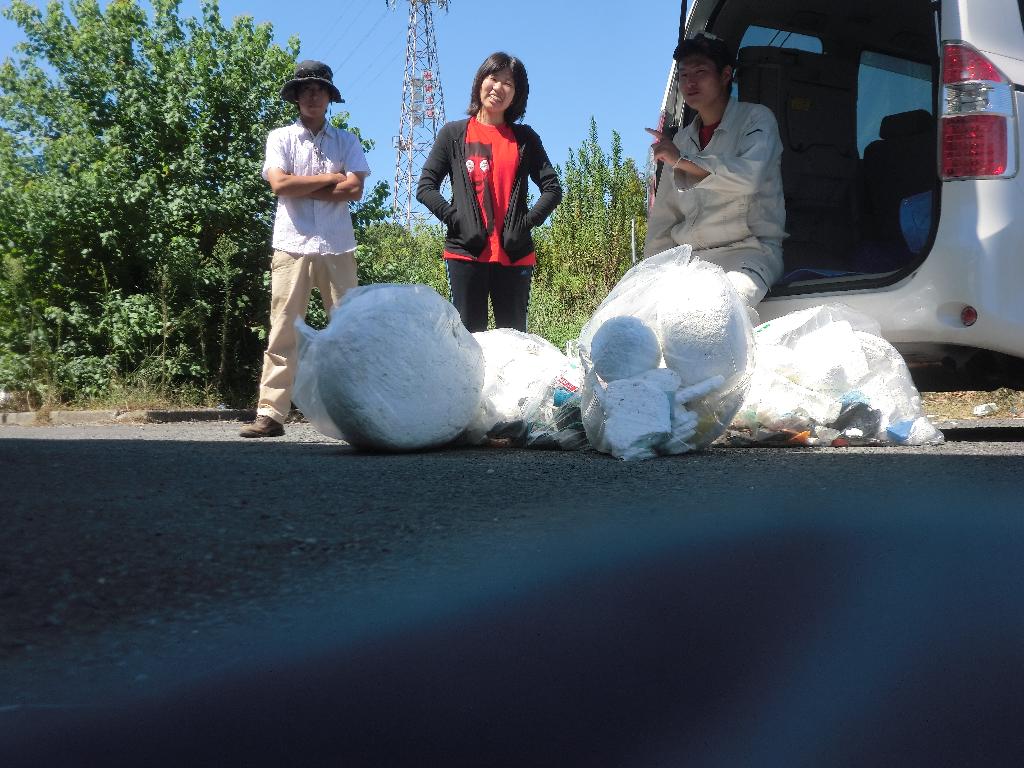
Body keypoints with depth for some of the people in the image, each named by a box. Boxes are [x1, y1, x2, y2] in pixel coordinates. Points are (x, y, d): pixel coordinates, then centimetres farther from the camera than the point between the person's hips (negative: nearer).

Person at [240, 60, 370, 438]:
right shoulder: (280, 138, 9)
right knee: (284, 332, -3)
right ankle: (271, 413, -4)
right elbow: (279, 184, -7)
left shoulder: (346, 141, 11)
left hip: (337, 248, 1)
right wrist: (330, 178, -2)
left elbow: (354, 190, -4)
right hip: (292, 246, -1)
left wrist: (301, 188, -6)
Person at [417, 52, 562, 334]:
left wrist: (525, 224, -5)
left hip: (515, 255, 1)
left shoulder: (525, 138, 12)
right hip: (466, 252, -1)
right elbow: (425, 188, 5)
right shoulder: (454, 134, 9)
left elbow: (553, 189, 8)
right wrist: (457, 221, -8)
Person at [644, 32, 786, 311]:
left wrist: (681, 160, -10)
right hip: (689, 258, 6)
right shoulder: (681, 139, 22)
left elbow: (749, 176, -17)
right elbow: (663, 217, 19)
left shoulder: (755, 118, 5)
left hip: (749, 251, -5)